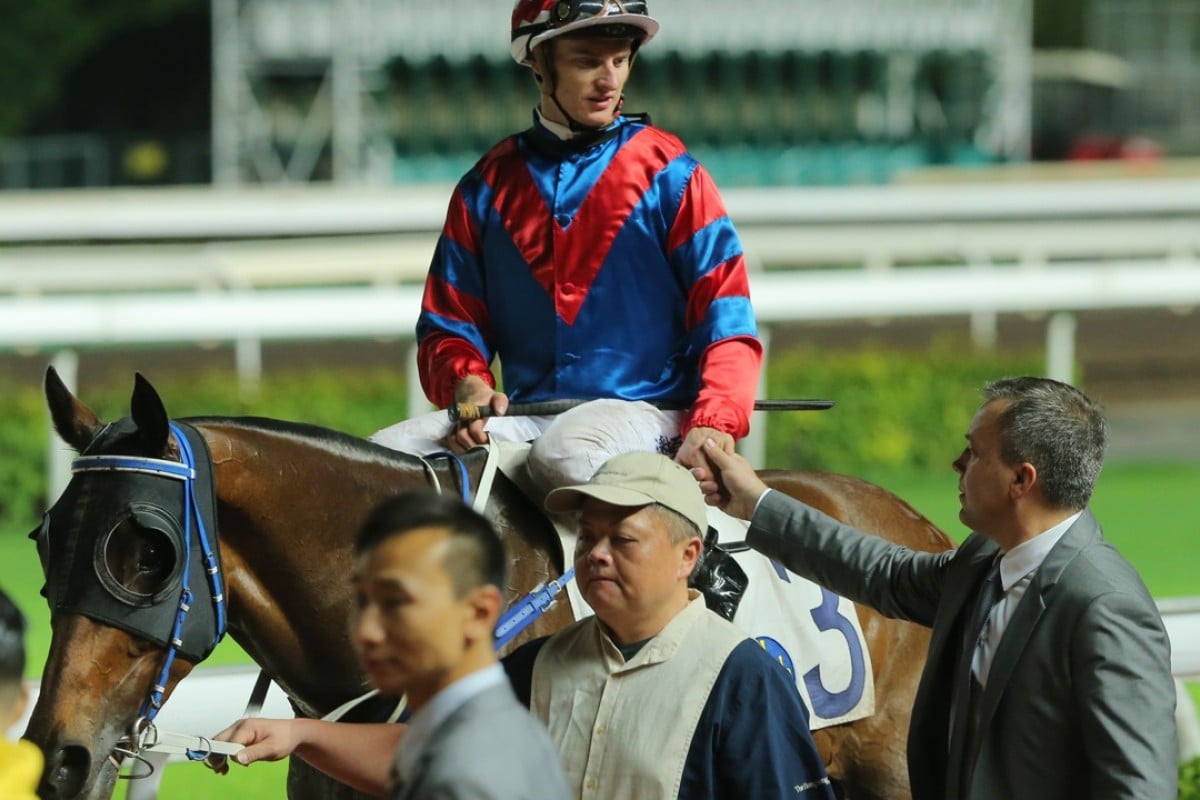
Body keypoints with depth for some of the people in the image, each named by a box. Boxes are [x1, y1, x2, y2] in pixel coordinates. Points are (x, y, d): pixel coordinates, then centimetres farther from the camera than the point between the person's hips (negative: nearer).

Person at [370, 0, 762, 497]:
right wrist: (469, 385, -9)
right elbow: (449, 321, 16)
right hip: (524, 414, 4)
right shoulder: (488, 188, 15)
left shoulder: (668, 175, 4)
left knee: (565, 454, -38)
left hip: (643, 411, -4)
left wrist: (713, 424, -20)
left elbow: (725, 315, -2)